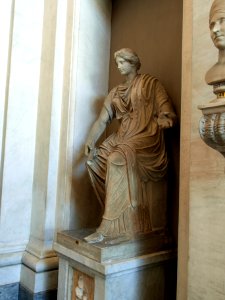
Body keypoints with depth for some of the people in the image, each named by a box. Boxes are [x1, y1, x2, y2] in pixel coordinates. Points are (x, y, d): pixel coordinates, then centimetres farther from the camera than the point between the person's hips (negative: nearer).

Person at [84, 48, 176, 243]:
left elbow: (167, 113, 0)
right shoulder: (116, 92, 21)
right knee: (94, 160, -17)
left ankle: (110, 227, -30)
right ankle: (118, 217, -10)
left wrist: (165, 119, -22)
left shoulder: (151, 84, 8)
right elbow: (102, 120, 10)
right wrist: (91, 141, -4)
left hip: (146, 138, -5)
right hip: (122, 137, 6)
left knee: (117, 159, -33)